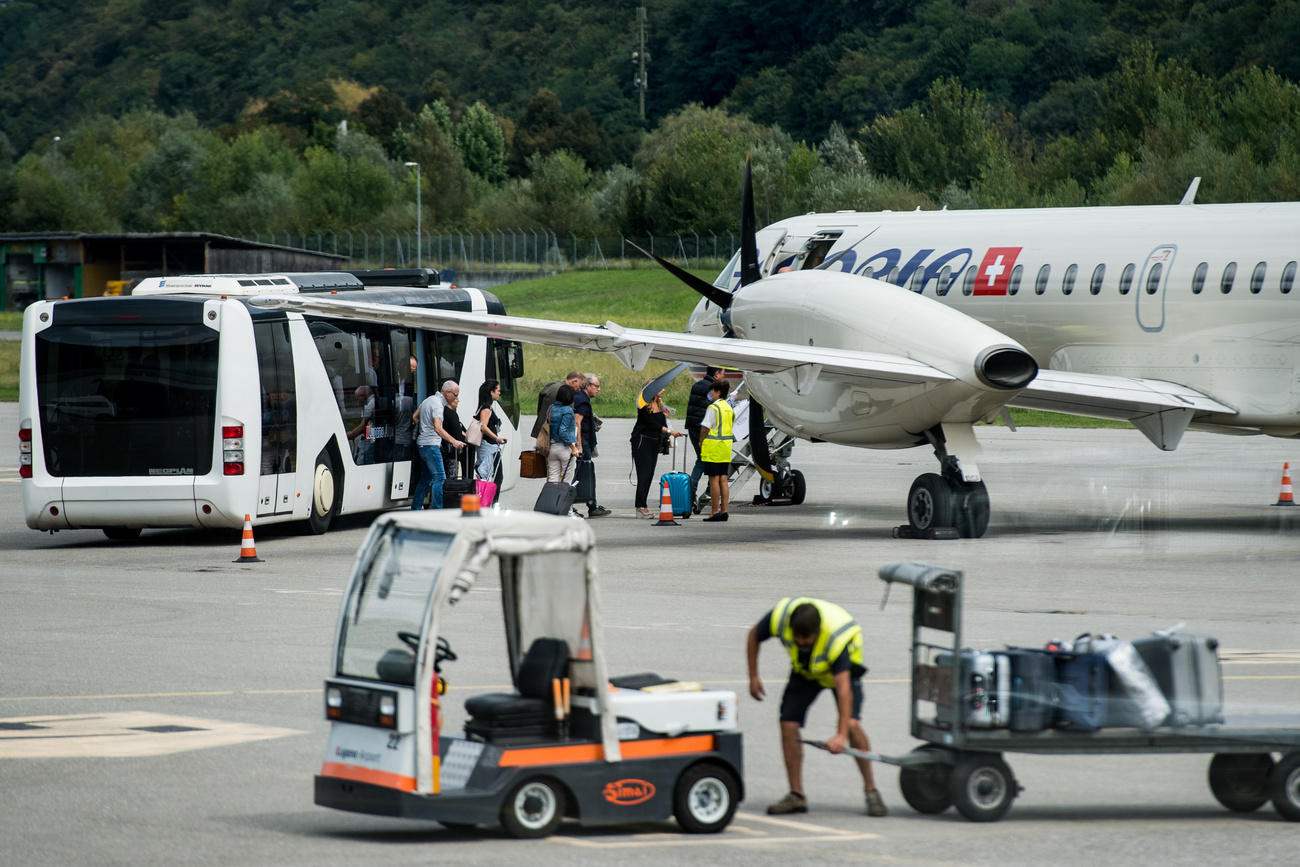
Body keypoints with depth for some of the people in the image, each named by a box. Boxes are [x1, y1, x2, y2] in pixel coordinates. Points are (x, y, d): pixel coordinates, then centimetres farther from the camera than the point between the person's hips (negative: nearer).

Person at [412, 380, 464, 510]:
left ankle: (416, 508, 19)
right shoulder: (438, 404, -16)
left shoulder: (428, 400, 15)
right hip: (431, 444, -10)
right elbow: (438, 428, -27)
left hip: (422, 444, 10)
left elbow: (415, 417, 24)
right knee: (440, 478, -12)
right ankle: (438, 510, -17)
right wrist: (453, 441, -33)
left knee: (426, 478, 16)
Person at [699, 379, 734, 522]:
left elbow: (705, 427, -16)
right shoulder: (729, 407, 12)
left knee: (714, 480, -5)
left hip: (713, 448, -8)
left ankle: (714, 512, -4)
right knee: (723, 480, 9)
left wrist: (701, 441, 1)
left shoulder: (713, 408, -13)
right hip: (726, 447, 8)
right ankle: (723, 511, 9)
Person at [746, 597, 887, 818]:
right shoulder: (780, 616, -31)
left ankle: (871, 791, -11)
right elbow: (754, 635, -8)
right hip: (804, 670, 4)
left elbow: (843, 687, -45)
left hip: (842, 667, -4)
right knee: (788, 725, -9)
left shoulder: (836, 638, -41)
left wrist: (841, 735, -51)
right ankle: (796, 796, 1)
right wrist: (753, 677, -6)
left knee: (851, 723, -23)